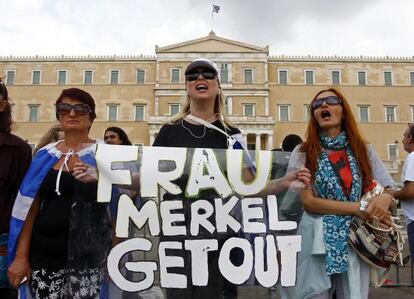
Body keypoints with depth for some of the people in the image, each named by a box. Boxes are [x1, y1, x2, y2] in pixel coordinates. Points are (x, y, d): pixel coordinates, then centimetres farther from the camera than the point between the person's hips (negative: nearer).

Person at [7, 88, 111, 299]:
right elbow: (30, 208, 7)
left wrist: (96, 179, -19)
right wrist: (21, 256, 3)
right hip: (44, 252, 3)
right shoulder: (45, 155, 8)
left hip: (85, 254, -3)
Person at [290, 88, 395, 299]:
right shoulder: (303, 152, -3)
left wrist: (385, 198, -21)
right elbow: (308, 202, -10)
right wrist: (358, 208, -17)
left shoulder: (363, 150, 5)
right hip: (318, 243, -2)